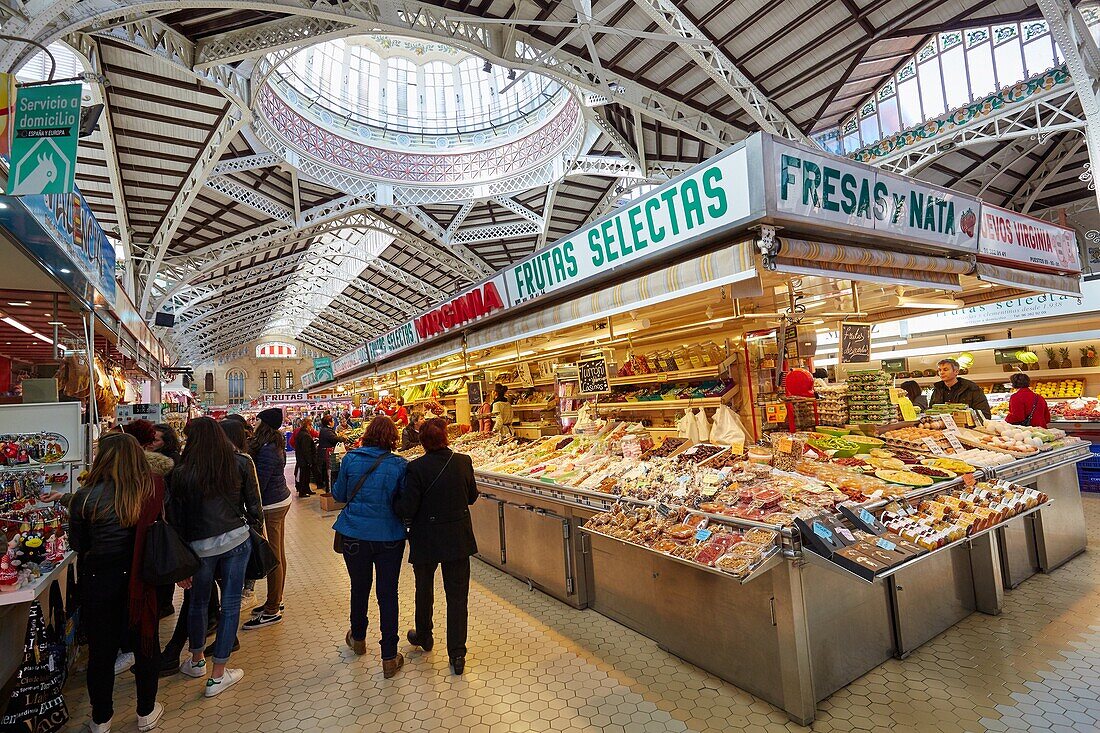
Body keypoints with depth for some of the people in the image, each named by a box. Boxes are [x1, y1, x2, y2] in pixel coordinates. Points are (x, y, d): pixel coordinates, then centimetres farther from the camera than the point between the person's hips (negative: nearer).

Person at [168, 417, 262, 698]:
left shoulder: (182, 473, -7)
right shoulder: (242, 463, -5)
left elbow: (177, 519, -2)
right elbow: (253, 505, -2)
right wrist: (259, 532, 12)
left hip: (199, 546, 1)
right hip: (236, 540, 0)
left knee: (198, 603, 23)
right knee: (230, 605, 11)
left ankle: (196, 661, 45)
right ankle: (218, 675, 20)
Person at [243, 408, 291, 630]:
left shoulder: (267, 450, -22)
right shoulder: (275, 445, 7)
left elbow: (259, 484, -20)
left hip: (271, 506, -10)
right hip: (281, 500, 10)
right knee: (278, 555, 18)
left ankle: (272, 611, 11)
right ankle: (276, 601, 31)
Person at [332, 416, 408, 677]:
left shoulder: (351, 459, -8)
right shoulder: (400, 465, -12)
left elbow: (339, 494, 4)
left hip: (354, 535, 2)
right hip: (389, 537, -2)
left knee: (359, 588, 22)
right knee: (388, 594, 8)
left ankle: (358, 639, 44)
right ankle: (389, 658, 16)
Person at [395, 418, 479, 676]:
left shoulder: (416, 468, -19)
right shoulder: (463, 461, -9)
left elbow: (407, 509, -16)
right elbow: (472, 497, 3)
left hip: (426, 540, -1)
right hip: (459, 537, 2)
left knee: (424, 589, 23)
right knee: (457, 594, 12)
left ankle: (424, 637, 45)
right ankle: (457, 653, 18)